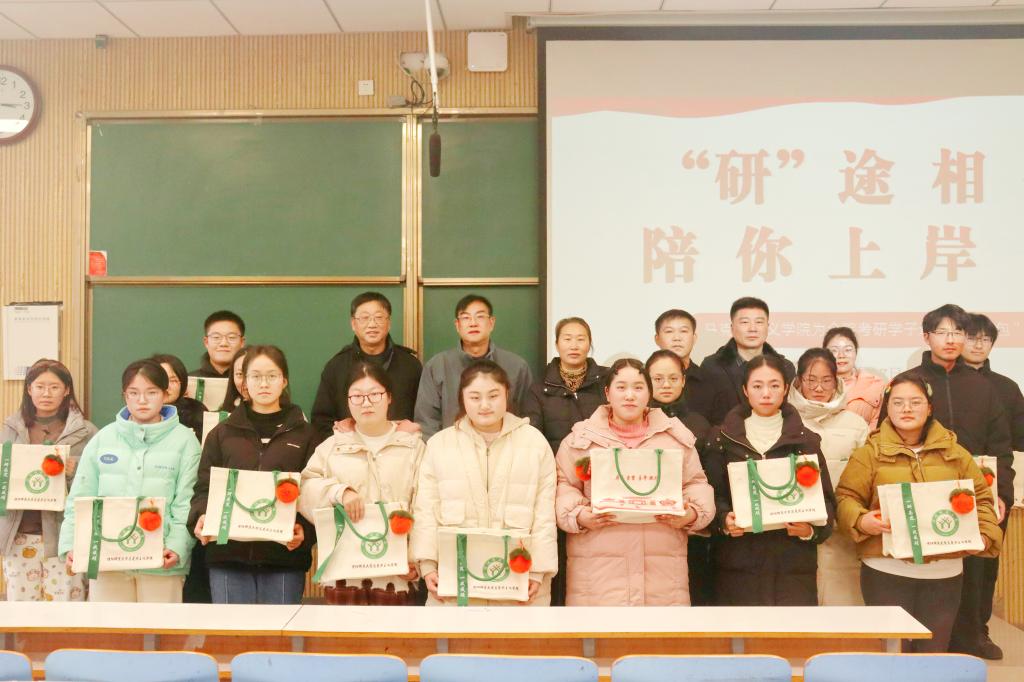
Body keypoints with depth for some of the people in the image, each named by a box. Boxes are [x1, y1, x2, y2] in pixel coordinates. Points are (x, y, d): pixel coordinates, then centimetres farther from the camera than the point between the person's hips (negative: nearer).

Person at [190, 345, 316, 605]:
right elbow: (205, 488, 8)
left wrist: (305, 529, -15)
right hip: (228, 554, 1)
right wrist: (201, 517, -12)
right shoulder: (222, 433, 12)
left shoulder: (304, 434, 7)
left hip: (285, 555, -1)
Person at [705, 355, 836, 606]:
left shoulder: (806, 441, 8)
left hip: (793, 565, 1)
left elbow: (825, 498, 6)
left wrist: (812, 529, -12)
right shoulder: (723, 438, 7)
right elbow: (712, 493, 4)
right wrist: (724, 520, -15)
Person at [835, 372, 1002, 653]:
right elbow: (846, 497, -3)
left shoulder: (954, 452, 9)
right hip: (886, 571, -3)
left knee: (933, 654, 12)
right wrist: (861, 521, -22)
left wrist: (984, 533, -3)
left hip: (944, 573, 3)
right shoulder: (870, 453, 0)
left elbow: (980, 497, 13)